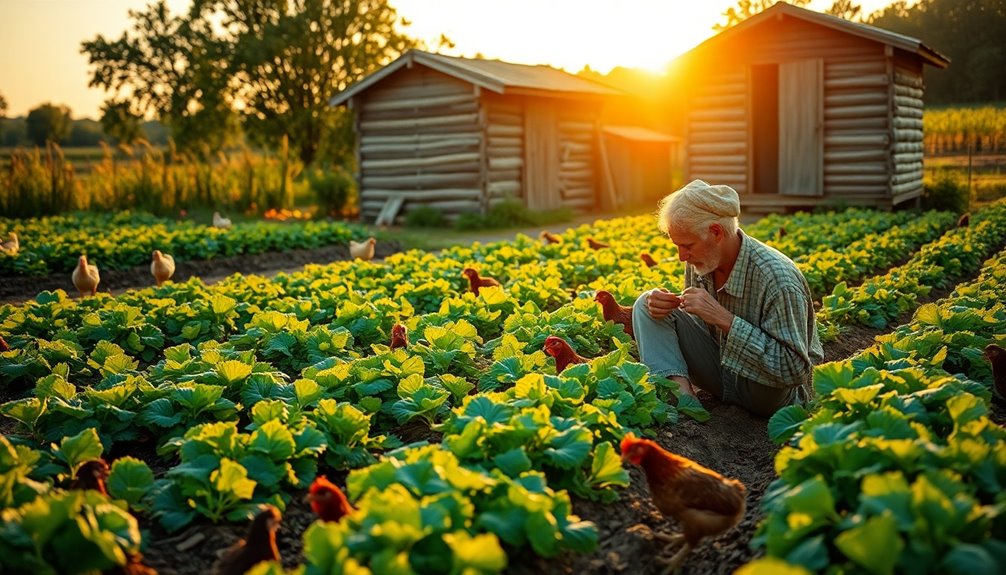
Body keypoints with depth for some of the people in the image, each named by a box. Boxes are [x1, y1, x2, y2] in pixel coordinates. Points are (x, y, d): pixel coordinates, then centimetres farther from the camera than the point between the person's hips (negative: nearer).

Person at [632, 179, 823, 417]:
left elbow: (794, 370, -31)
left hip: (766, 392, -6)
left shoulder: (779, 280, -29)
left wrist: (724, 319, -34)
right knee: (647, 304, -7)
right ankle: (682, 392, -25)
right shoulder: (701, 260, -7)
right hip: (720, 367, 6)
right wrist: (665, 305, -16)